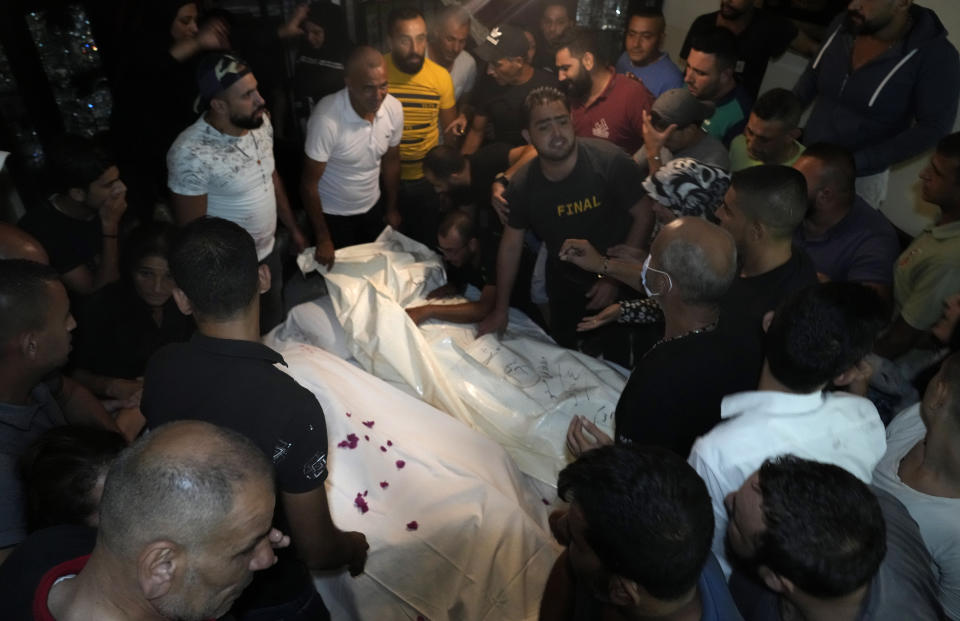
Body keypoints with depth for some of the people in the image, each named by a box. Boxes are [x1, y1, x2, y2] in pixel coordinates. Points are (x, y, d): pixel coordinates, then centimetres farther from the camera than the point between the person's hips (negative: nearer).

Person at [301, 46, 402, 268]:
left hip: (373, 208, 5)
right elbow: (309, 183, -21)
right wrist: (323, 239, -15)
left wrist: (392, 208, 12)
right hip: (333, 215, -4)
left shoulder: (394, 108, -15)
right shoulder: (327, 118, -31)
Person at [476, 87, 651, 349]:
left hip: (619, 280, -2)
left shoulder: (610, 160, -27)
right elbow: (511, 246, -5)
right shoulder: (522, 186, -17)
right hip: (564, 281, 3)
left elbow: (644, 216, -16)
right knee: (562, 348, 21)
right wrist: (500, 311, 0)